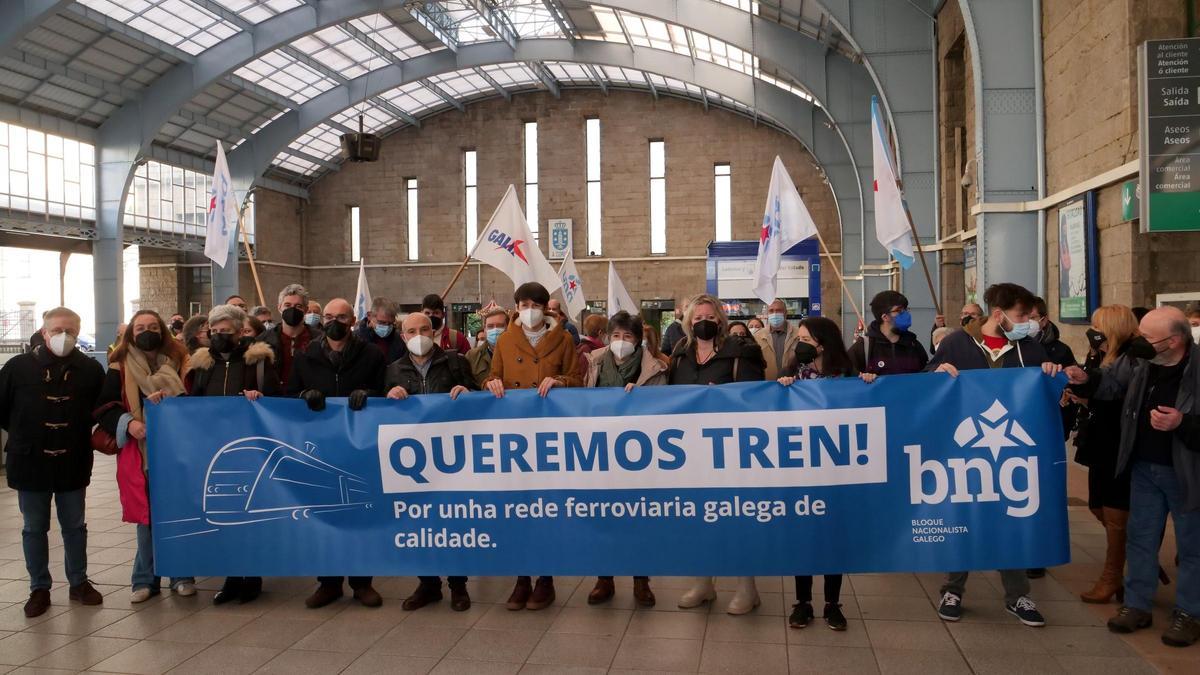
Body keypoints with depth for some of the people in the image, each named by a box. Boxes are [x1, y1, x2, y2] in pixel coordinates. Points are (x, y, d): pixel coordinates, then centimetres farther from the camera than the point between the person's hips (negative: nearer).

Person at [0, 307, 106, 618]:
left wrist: (81, 433, 2)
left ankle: (79, 583, 25)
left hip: (73, 464, 1)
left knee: (75, 526, 12)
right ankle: (39, 588, 21)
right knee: (34, 529, 10)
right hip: (29, 463, 0)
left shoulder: (91, 369, -3)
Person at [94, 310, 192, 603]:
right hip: (139, 452, 0)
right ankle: (145, 579, 16)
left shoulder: (179, 362, 6)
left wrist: (169, 397, -14)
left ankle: (181, 575, 16)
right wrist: (127, 423, -16)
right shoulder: (120, 368, 4)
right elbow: (103, 407, 2)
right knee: (146, 516, 4)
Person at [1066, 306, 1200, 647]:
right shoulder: (1139, 361, -8)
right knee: (1140, 538, 15)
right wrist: (1085, 380, -9)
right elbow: (1109, 381, 10)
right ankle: (1137, 605, 28)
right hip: (1144, 467, 5)